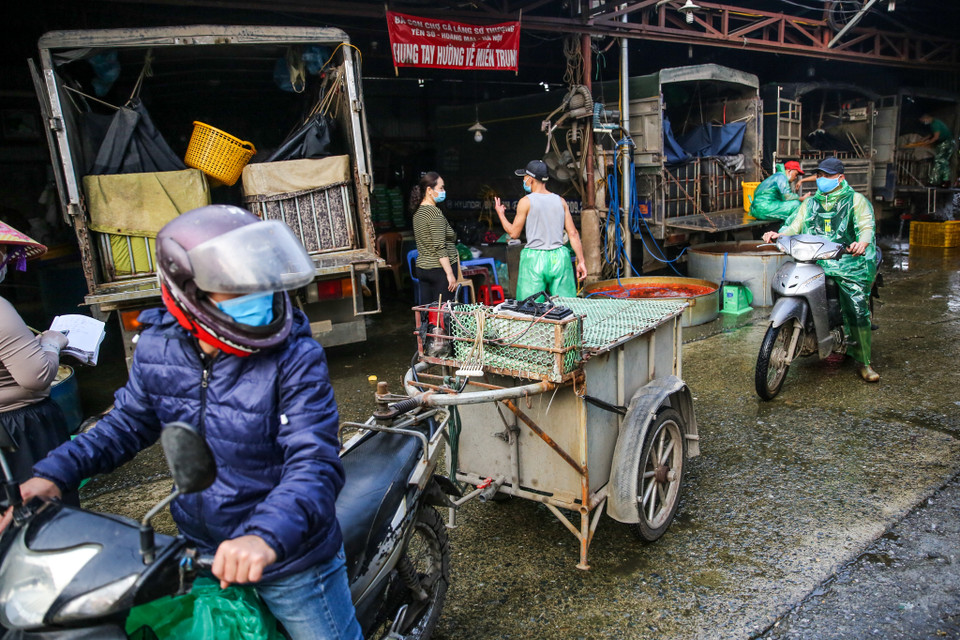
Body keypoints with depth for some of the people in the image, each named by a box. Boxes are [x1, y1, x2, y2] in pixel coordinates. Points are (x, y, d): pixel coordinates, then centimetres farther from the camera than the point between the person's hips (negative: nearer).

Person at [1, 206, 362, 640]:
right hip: (202, 555, 5)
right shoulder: (157, 348, -8)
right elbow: (128, 423, 9)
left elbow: (315, 462, -31)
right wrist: (54, 472, -4)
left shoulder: (295, 358, -24)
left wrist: (268, 536, -47)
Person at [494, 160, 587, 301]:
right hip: (559, 258, 4)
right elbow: (573, 234, 4)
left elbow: (514, 233, 1)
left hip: (534, 259, -4)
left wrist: (500, 214, 16)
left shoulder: (526, 202, -5)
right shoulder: (560, 201, 7)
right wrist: (581, 261, 8)